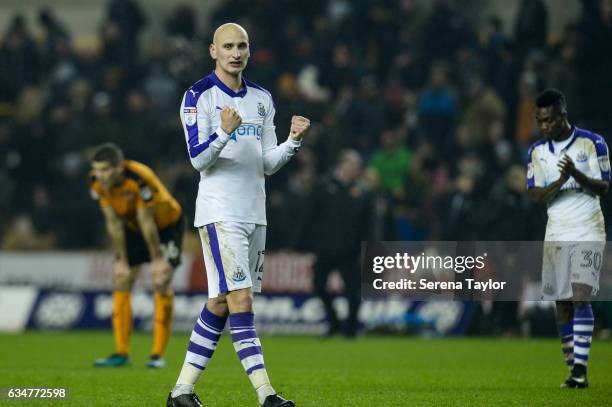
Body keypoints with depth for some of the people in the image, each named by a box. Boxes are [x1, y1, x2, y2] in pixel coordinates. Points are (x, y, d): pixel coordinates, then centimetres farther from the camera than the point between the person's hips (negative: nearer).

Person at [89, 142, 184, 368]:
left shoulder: (140, 179, -37)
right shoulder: (97, 182, -20)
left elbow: (147, 222, -28)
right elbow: (113, 223, -10)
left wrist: (157, 260, -18)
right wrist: (122, 260, -6)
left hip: (167, 225, -6)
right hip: (133, 228, 6)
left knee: (161, 284, -13)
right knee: (120, 283, -2)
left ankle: (158, 354, -9)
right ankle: (121, 353, 2)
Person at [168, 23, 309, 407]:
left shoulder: (262, 99, 14)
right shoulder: (198, 97, -5)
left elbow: (267, 164, 13)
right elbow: (198, 159, -13)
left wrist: (293, 140, -5)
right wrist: (224, 133, -30)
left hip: (254, 213, 7)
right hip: (219, 212, -7)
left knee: (221, 303, 7)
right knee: (240, 299, -15)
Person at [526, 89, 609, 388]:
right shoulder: (536, 152, 8)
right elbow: (535, 197, 1)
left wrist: (577, 175, -24)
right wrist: (560, 181, -18)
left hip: (587, 232, -4)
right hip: (556, 236, 4)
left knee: (580, 297, -17)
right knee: (562, 304, 3)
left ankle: (580, 368, -21)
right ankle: (574, 372, 9)